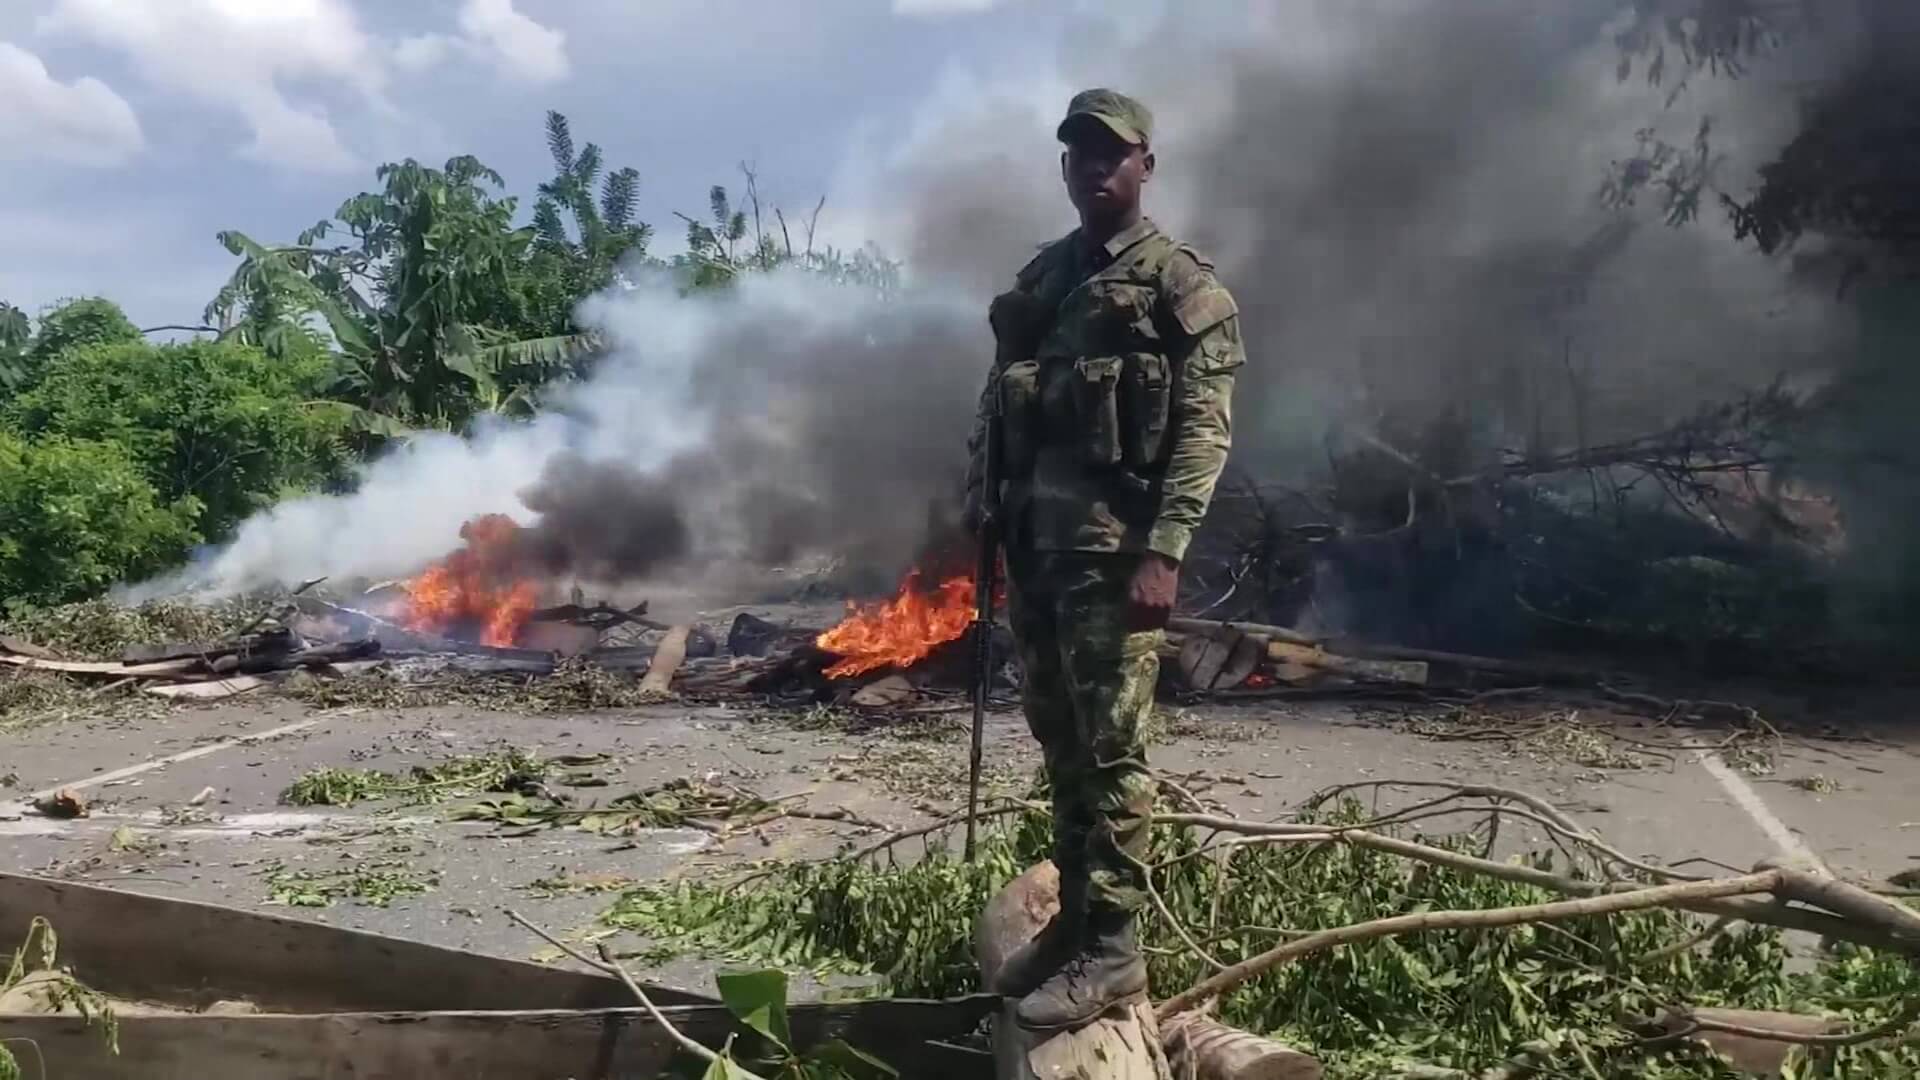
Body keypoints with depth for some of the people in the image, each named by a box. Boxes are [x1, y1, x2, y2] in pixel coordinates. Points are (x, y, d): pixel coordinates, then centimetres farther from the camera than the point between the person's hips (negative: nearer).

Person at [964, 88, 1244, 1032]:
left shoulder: (1181, 285, -2)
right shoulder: (1038, 279, 17)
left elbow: (1205, 430, -10)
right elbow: (996, 407, 18)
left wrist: (1164, 551, -19)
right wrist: (976, 519, 11)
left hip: (1111, 539, -6)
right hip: (1032, 535, 7)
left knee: (1108, 746, -3)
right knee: (1058, 740, 13)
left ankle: (1110, 948, 7)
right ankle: (1072, 918, 26)